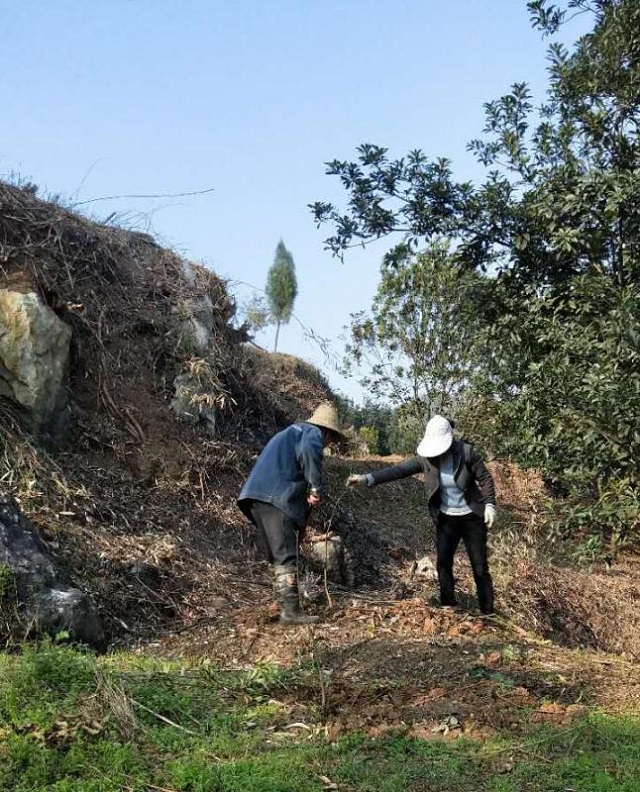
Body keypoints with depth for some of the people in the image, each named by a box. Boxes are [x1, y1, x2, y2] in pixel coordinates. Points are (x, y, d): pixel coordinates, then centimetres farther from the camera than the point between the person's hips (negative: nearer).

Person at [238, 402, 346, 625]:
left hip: (257, 496, 9)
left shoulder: (291, 432, 33)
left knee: (279, 557, 13)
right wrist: (317, 488, -15)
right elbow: (308, 452, -19)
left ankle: (286, 607, 16)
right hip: (276, 497, -9)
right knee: (286, 556, -11)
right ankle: (290, 610, -15)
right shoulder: (313, 433, 5)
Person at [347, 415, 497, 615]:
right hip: (446, 519, 3)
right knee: (443, 564, 2)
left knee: (480, 567, 4)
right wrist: (367, 479, -31)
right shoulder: (425, 457, -12)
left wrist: (489, 504, -16)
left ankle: (487, 613, 16)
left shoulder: (466, 452, -17)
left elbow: (485, 478, -7)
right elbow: (398, 470, -20)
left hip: (471, 517, -3)